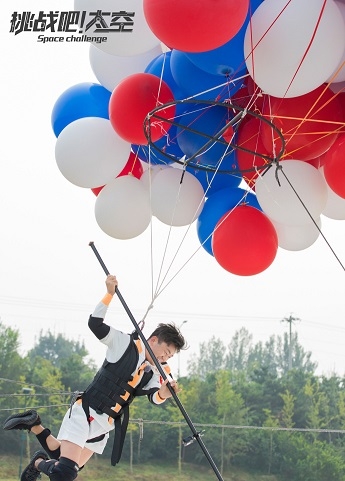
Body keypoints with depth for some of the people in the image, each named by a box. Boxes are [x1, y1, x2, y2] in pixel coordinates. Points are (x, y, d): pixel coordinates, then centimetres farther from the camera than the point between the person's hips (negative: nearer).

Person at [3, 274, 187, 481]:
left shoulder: (154, 373, 10)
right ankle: (39, 462, 10)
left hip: (103, 427, 8)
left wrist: (164, 393, -31)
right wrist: (110, 293, -28)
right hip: (85, 414, -8)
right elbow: (95, 323, -18)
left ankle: (36, 426, 29)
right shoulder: (126, 344, -7)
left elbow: (155, 397, -9)